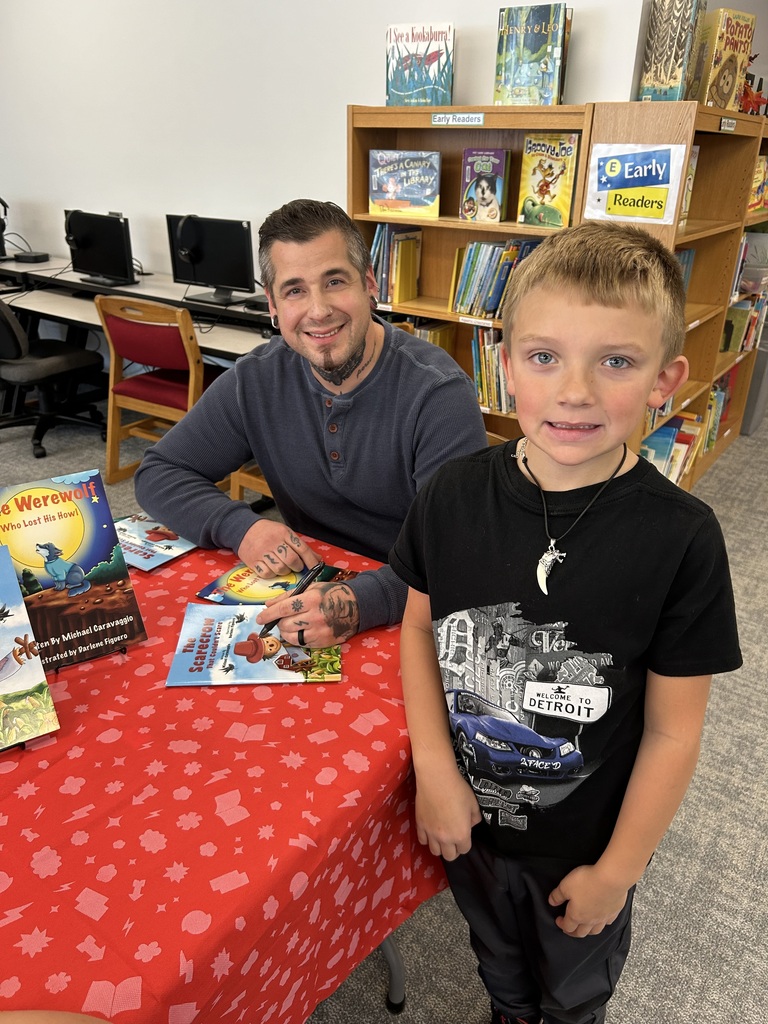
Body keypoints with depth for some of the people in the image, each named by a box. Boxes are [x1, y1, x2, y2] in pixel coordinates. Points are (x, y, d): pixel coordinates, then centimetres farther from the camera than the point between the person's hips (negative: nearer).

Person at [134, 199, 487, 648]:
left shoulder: (437, 392, -16)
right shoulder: (257, 380, -1)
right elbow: (159, 474, 5)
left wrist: (362, 602, -39)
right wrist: (240, 526, -15)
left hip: (414, 614, -4)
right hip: (306, 590, 4)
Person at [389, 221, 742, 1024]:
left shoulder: (681, 539, -25)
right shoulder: (451, 497, -18)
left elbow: (672, 732, -17)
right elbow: (420, 628, -5)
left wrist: (616, 872, -10)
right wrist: (434, 767, -13)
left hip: (586, 842, -2)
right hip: (469, 816, 3)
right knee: (498, 958, 33)